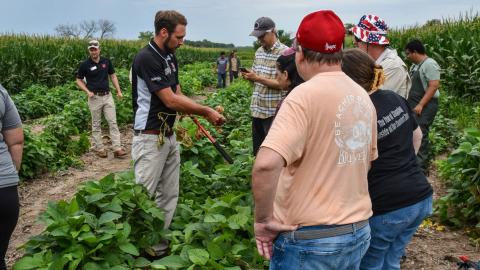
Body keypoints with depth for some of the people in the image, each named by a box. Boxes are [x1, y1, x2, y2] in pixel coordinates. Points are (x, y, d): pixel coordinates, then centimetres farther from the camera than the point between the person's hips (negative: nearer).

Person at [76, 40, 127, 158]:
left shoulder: (106, 61, 2)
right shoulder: (85, 64, -6)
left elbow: (113, 76, 12)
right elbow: (79, 80, 4)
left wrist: (119, 91, 2)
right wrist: (87, 91, -10)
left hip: (107, 96, 3)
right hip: (94, 97, -2)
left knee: (113, 122, -2)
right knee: (96, 124, 7)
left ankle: (117, 149, -2)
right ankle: (99, 148, 17)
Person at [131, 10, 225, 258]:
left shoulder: (170, 57, 10)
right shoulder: (146, 58, -18)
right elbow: (170, 100, -20)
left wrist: (204, 113, -3)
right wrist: (206, 112, -11)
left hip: (169, 136, 9)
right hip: (150, 139, -9)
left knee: (168, 196, 12)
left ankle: (159, 246, 21)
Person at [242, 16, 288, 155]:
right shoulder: (258, 52, 11)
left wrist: (258, 78, -21)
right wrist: (249, 76, -4)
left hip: (274, 111, -7)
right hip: (257, 108, 7)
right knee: (257, 150, 16)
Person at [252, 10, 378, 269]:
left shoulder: (305, 95, -20)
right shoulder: (363, 97, 4)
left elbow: (266, 164, -33)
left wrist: (263, 219, -20)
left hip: (310, 241, -7)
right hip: (359, 232, 7)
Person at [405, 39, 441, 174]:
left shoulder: (430, 64, -13)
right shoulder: (416, 65, 15)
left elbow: (434, 86, -19)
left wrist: (421, 105, -22)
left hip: (425, 106, -9)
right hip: (414, 104, 9)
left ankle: (421, 167, -7)